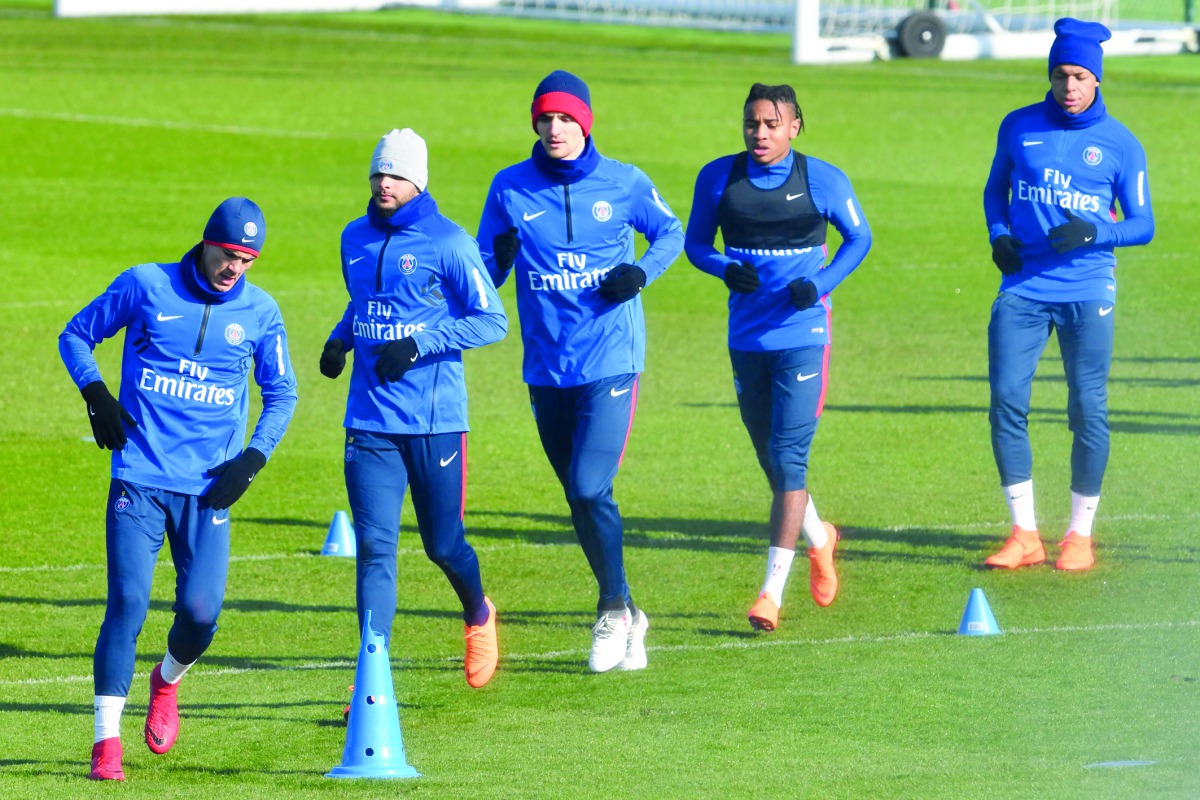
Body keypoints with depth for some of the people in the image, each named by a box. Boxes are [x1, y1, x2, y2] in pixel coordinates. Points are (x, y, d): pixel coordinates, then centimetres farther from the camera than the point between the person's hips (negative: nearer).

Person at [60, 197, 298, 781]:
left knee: (201, 611, -8)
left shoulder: (260, 313, 5)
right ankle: (106, 741, -5)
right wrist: (96, 395, -6)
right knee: (128, 603, -12)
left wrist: (253, 459, 1)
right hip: (139, 478, -2)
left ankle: (167, 681, 28)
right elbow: (76, 334, 10)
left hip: (208, 489, 2)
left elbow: (281, 394, 16)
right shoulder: (146, 286, 0)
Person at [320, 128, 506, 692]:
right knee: (374, 547, -6)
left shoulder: (448, 243, -8)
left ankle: (478, 615, 40)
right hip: (369, 422, 4)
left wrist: (418, 344, -18)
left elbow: (492, 322, -9)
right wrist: (340, 340, 6)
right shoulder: (356, 239, 10)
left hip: (435, 421, -4)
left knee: (443, 544, 7)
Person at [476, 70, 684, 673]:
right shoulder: (510, 189, 2)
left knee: (589, 490, -15)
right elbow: (484, 275, 7)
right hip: (546, 368, 3)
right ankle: (625, 620, 25)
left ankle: (615, 608, 5)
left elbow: (670, 233, 14)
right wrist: (500, 258, -17)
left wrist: (642, 271, -6)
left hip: (611, 360, -3)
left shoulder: (623, 184, -1)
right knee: (581, 497, 10)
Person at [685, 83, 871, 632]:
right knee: (771, 461, 15)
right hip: (747, 336, 4)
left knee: (789, 459, -12)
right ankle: (819, 540, 43)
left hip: (803, 336, -4)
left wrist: (820, 284, -11)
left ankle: (772, 591, -12)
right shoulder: (719, 179, 1)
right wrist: (726, 269, -13)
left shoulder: (822, 181, -5)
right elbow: (696, 242, 9)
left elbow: (858, 239, 6)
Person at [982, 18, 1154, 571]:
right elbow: (996, 189, 21)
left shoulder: (1120, 145, 0)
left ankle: (1080, 534, 11)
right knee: (1006, 399, -6)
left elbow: (1142, 224, 1)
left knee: (1088, 409, -2)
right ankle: (1024, 535, 3)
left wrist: (1094, 232, -18)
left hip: (1087, 292, -2)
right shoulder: (1019, 127, 7)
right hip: (1023, 287, 2)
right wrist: (998, 235, 1)